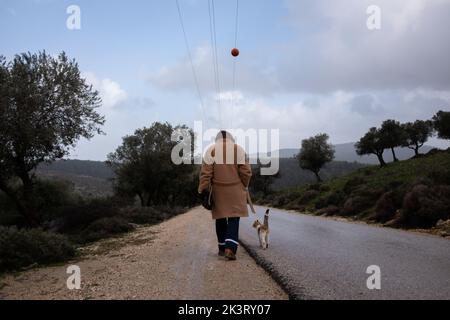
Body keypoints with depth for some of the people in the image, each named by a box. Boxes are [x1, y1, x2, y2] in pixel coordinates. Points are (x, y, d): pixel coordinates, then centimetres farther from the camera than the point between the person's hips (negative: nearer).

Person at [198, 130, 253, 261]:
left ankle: (222, 248, 22)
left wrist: (203, 189, -4)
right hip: (235, 191, -1)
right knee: (234, 219, 1)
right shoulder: (239, 149, 0)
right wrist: (244, 187, 12)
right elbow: (246, 172, -2)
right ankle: (230, 248, -15)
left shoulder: (211, 150, 0)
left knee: (220, 219, 14)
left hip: (218, 191, 1)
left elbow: (205, 173, -6)